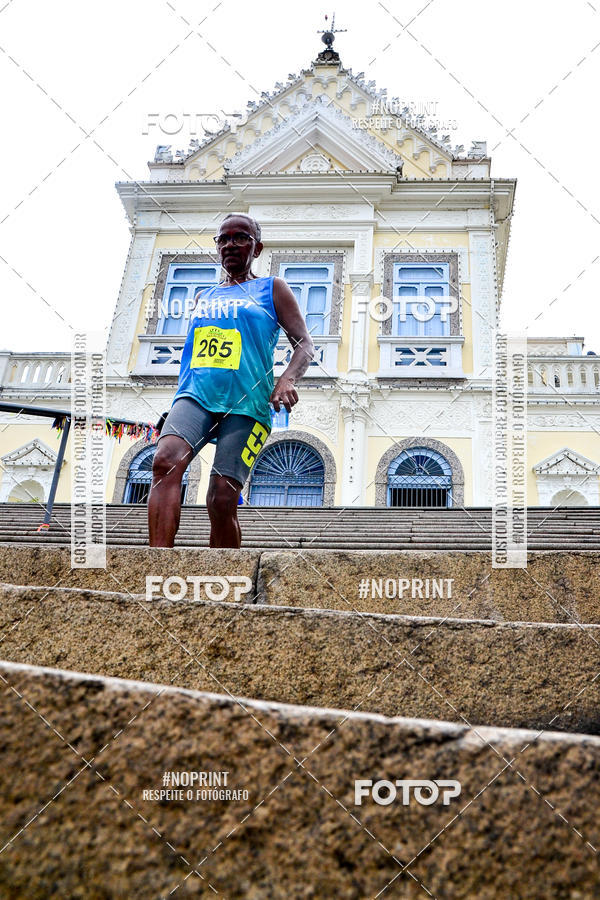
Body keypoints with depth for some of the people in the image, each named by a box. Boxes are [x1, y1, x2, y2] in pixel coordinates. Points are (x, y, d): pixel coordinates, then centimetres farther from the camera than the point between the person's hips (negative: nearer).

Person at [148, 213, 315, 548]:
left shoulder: (272, 288, 15)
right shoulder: (204, 298, 28)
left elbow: (305, 344, 6)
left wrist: (288, 379, -13)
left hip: (246, 403, -3)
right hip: (196, 394, 3)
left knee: (222, 500, -13)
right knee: (166, 461, -26)